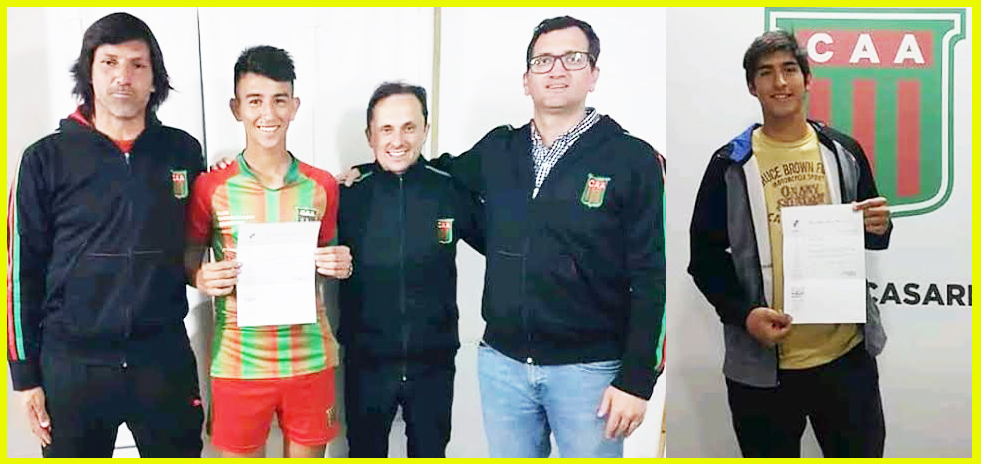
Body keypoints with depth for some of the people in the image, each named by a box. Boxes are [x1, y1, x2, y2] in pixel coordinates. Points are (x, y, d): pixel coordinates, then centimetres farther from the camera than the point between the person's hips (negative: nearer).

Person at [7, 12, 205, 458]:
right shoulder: (46, 159, -2)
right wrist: (25, 374, 0)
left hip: (165, 359, 1)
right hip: (71, 365, -1)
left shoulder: (183, 151, 3)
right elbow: (22, 270, 1)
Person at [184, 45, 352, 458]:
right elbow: (190, 256, 7)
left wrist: (340, 266, -8)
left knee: (308, 453, 14)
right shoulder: (210, 187, -5)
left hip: (310, 360, 2)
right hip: (237, 363, -1)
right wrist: (201, 278, -14)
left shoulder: (322, 186, 1)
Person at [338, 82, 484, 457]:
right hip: (366, 362, 0)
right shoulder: (348, 194, -7)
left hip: (434, 362, 0)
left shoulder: (452, 190, -8)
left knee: (431, 452, 19)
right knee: (365, 452, 18)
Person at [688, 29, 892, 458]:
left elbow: (871, 234, 15)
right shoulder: (730, 164, -3)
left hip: (847, 351, 2)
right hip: (761, 362, -2)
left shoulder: (844, 151, 4)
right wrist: (742, 314, -15)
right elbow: (705, 255, -1)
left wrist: (880, 228, -8)